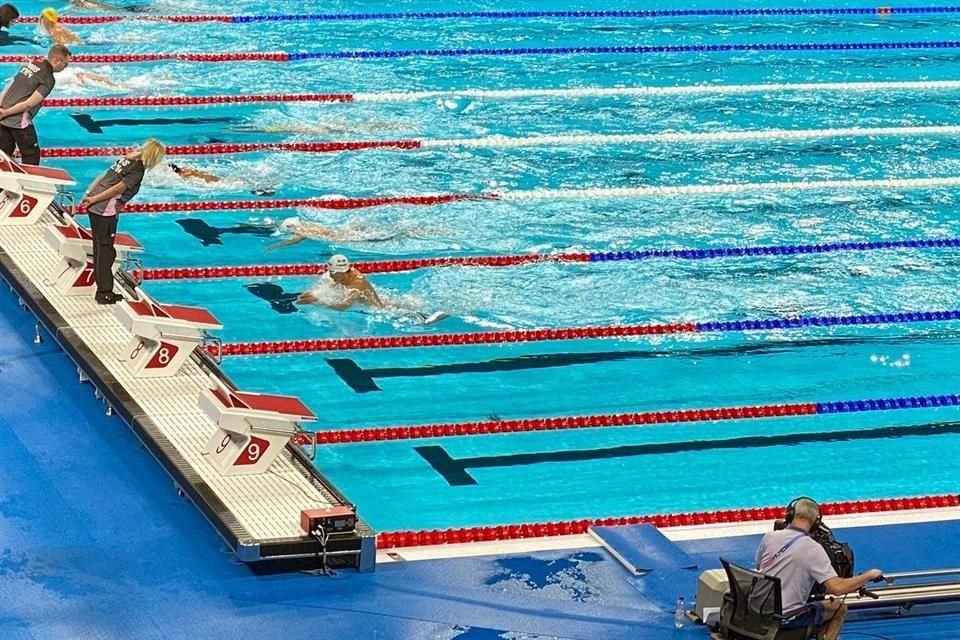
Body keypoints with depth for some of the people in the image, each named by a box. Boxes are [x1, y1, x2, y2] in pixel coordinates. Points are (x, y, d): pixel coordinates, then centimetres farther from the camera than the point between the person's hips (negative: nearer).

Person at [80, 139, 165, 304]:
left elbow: (104, 177, 16)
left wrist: (89, 194, 17)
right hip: (105, 212, -9)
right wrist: (94, 199, -14)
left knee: (100, 249, 15)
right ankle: (105, 293, 4)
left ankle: (102, 290, 23)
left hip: (95, 208, 9)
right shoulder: (138, 170, -12)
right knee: (106, 251, -1)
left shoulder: (128, 159, 14)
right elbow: (118, 188, -16)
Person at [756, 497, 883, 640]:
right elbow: (837, 588, -25)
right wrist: (869, 575, -11)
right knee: (839, 608, 15)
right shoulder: (813, 549, -19)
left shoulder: (769, 537, -5)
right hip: (786, 620, -6)